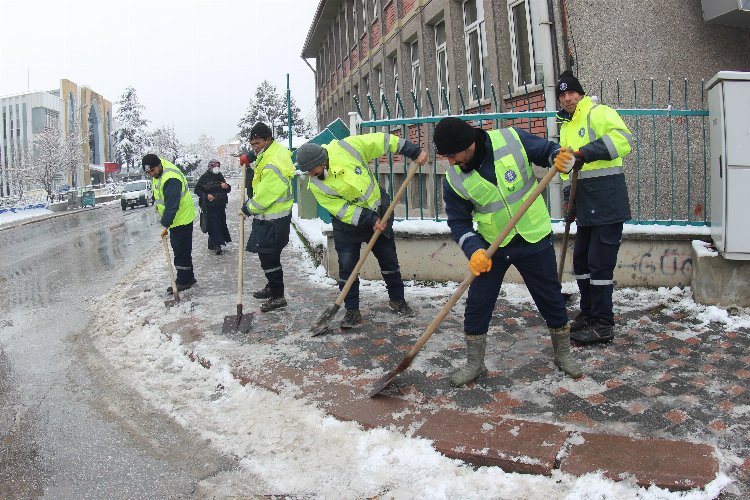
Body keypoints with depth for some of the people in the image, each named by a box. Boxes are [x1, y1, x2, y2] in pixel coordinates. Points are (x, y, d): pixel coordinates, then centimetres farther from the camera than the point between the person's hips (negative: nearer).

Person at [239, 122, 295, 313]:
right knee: (268, 255, 21)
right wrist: (249, 159, 12)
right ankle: (272, 286, 36)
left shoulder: (272, 166, -27)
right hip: (269, 216, 10)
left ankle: (278, 296, 3)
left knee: (268, 256, -5)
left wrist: (248, 208, -6)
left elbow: (264, 197, -22)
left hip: (272, 220, -10)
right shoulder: (276, 149, 4)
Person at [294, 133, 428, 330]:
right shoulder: (316, 185, -17)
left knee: (389, 261, 11)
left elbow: (382, 141, -13)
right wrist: (369, 220, -26)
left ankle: (397, 300, 30)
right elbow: (342, 210, -18)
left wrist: (414, 152, -14)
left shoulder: (347, 147, -21)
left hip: (378, 214, 1)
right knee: (347, 268, -5)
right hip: (347, 225, 0)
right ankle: (352, 311, 8)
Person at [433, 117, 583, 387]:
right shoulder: (454, 180, -12)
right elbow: (459, 223, -6)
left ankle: (563, 354, 34)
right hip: (491, 246, 1)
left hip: (535, 240, -1)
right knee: (477, 304, 1)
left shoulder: (513, 140, -17)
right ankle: (474, 363, 19)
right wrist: (474, 251, -23)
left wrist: (561, 158, -26)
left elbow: (549, 151, -3)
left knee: (552, 299, 11)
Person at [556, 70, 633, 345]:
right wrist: (571, 200, 22)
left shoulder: (599, 113, -8)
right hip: (586, 204, 9)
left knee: (599, 262, -6)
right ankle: (588, 313, 30)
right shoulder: (565, 126, 18)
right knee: (582, 260, 15)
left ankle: (603, 325, 4)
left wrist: (586, 152, -32)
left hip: (607, 201, -9)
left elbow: (623, 139, -26)